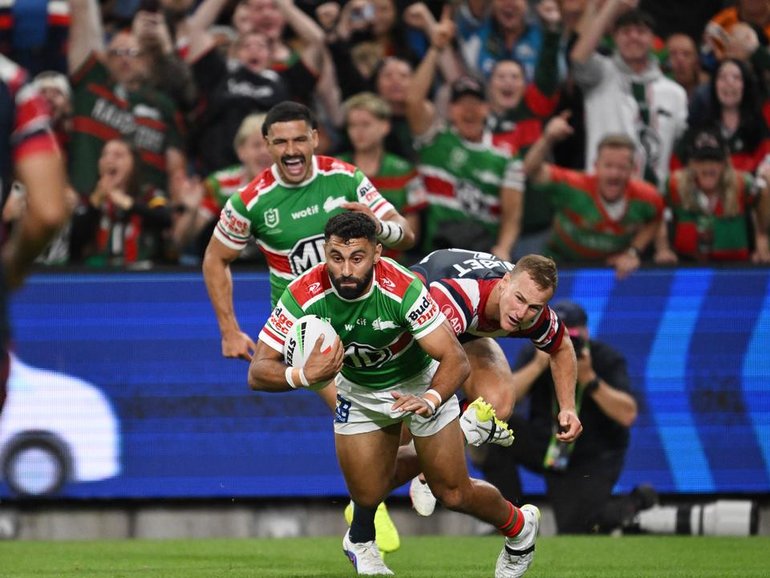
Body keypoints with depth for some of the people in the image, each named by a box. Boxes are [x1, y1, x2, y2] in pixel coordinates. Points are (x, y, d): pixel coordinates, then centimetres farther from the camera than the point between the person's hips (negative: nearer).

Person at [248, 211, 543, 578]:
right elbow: (257, 373, -30)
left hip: (419, 381, -2)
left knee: (454, 494, 0)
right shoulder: (302, 296, -31)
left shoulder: (403, 289, -36)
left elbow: (456, 360, -35)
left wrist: (429, 400, -54)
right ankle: (361, 539, 35)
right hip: (358, 391, 2)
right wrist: (304, 375, -50)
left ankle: (519, 527, 33)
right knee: (367, 498, -4)